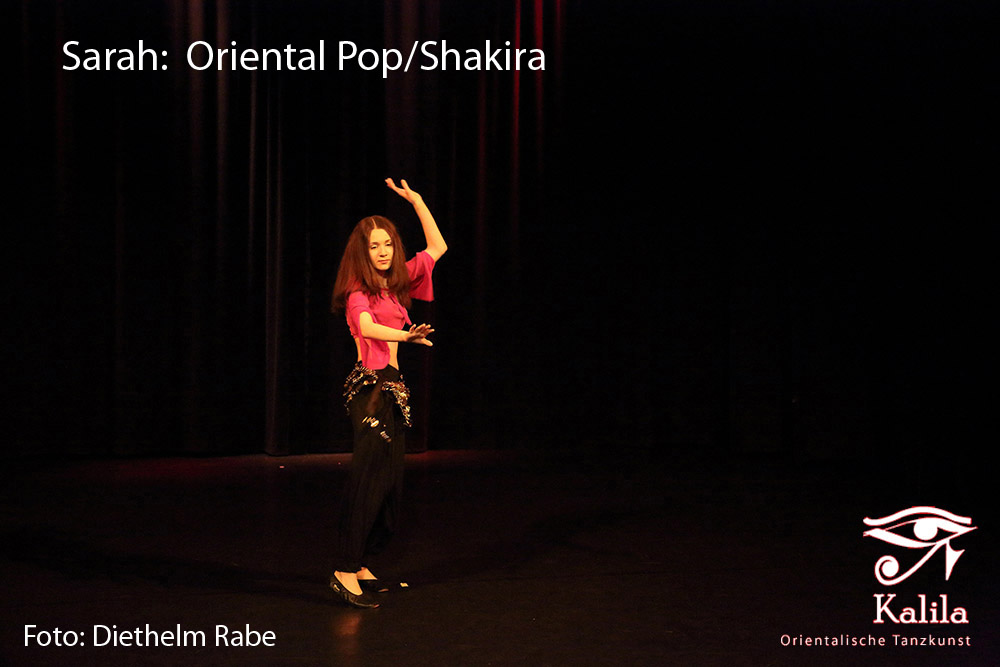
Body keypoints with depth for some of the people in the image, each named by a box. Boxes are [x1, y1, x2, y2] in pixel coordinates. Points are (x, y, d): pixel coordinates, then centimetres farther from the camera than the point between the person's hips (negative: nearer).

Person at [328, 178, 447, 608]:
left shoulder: (398, 282, 14)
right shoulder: (358, 292, -8)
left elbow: (438, 247, 21)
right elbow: (368, 327, -28)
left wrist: (416, 200, 16)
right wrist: (406, 336, -45)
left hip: (393, 387, 8)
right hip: (371, 387, -8)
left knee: (389, 481, 9)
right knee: (369, 478, -12)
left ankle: (360, 563, 17)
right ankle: (345, 573, -11)